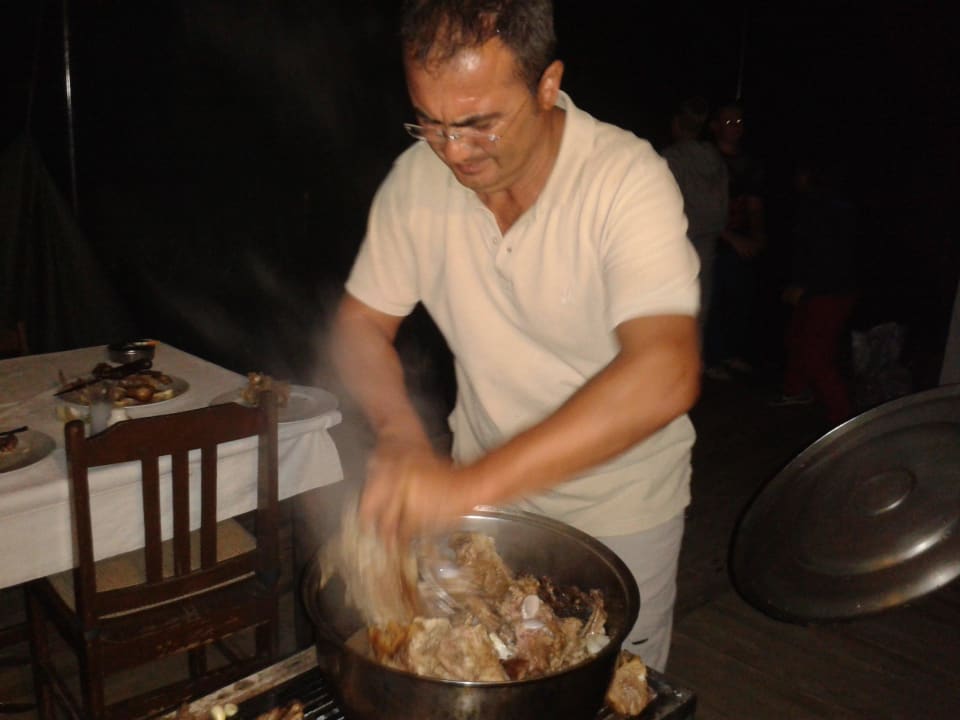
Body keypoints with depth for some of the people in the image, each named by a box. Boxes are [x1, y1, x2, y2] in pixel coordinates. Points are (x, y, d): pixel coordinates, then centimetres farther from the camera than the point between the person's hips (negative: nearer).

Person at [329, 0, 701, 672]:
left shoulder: (630, 181, -26)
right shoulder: (418, 177, -12)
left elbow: (665, 375, -38)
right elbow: (361, 322, -3)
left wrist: (472, 481, -44)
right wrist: (399, 430, -24)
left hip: (618, 507, -3)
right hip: (481, 485, 4)